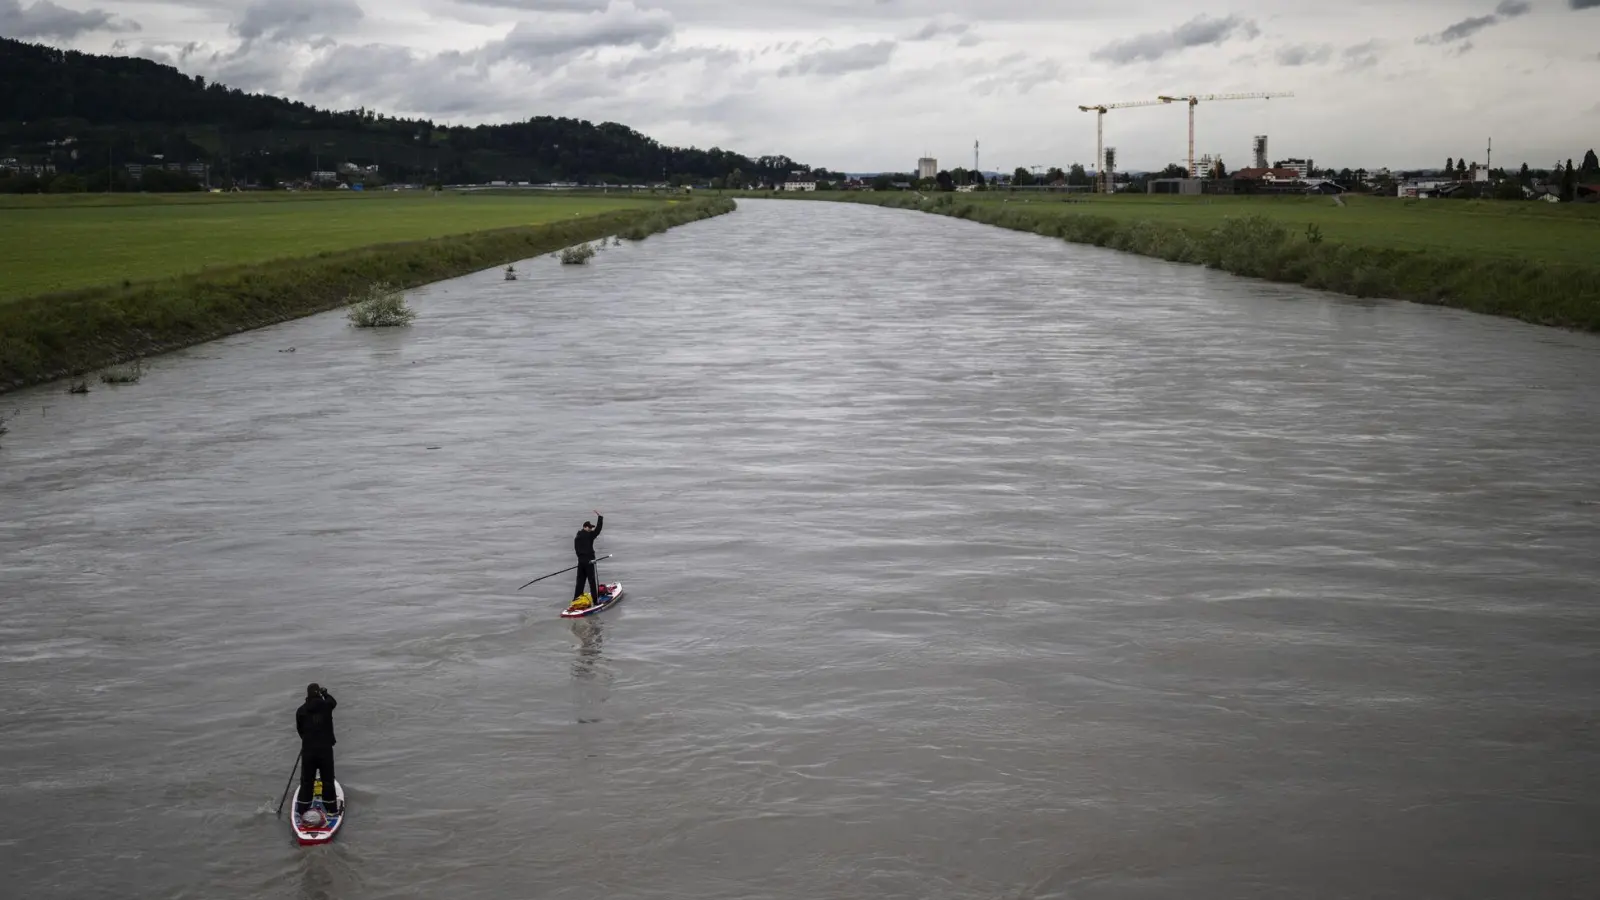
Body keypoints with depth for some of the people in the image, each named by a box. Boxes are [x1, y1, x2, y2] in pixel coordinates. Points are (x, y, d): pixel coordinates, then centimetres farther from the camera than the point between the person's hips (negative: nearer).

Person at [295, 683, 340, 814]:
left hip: (308, 750, 1)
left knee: (306, 780, 12)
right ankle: (331, 808, 18)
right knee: (328, 779, 11)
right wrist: (325, 692, 34)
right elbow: (333, 702, 17)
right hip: (326, 749, -1)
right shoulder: (326, 706, -7)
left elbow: (299, 729, 7)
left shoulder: (301, 711, -5)